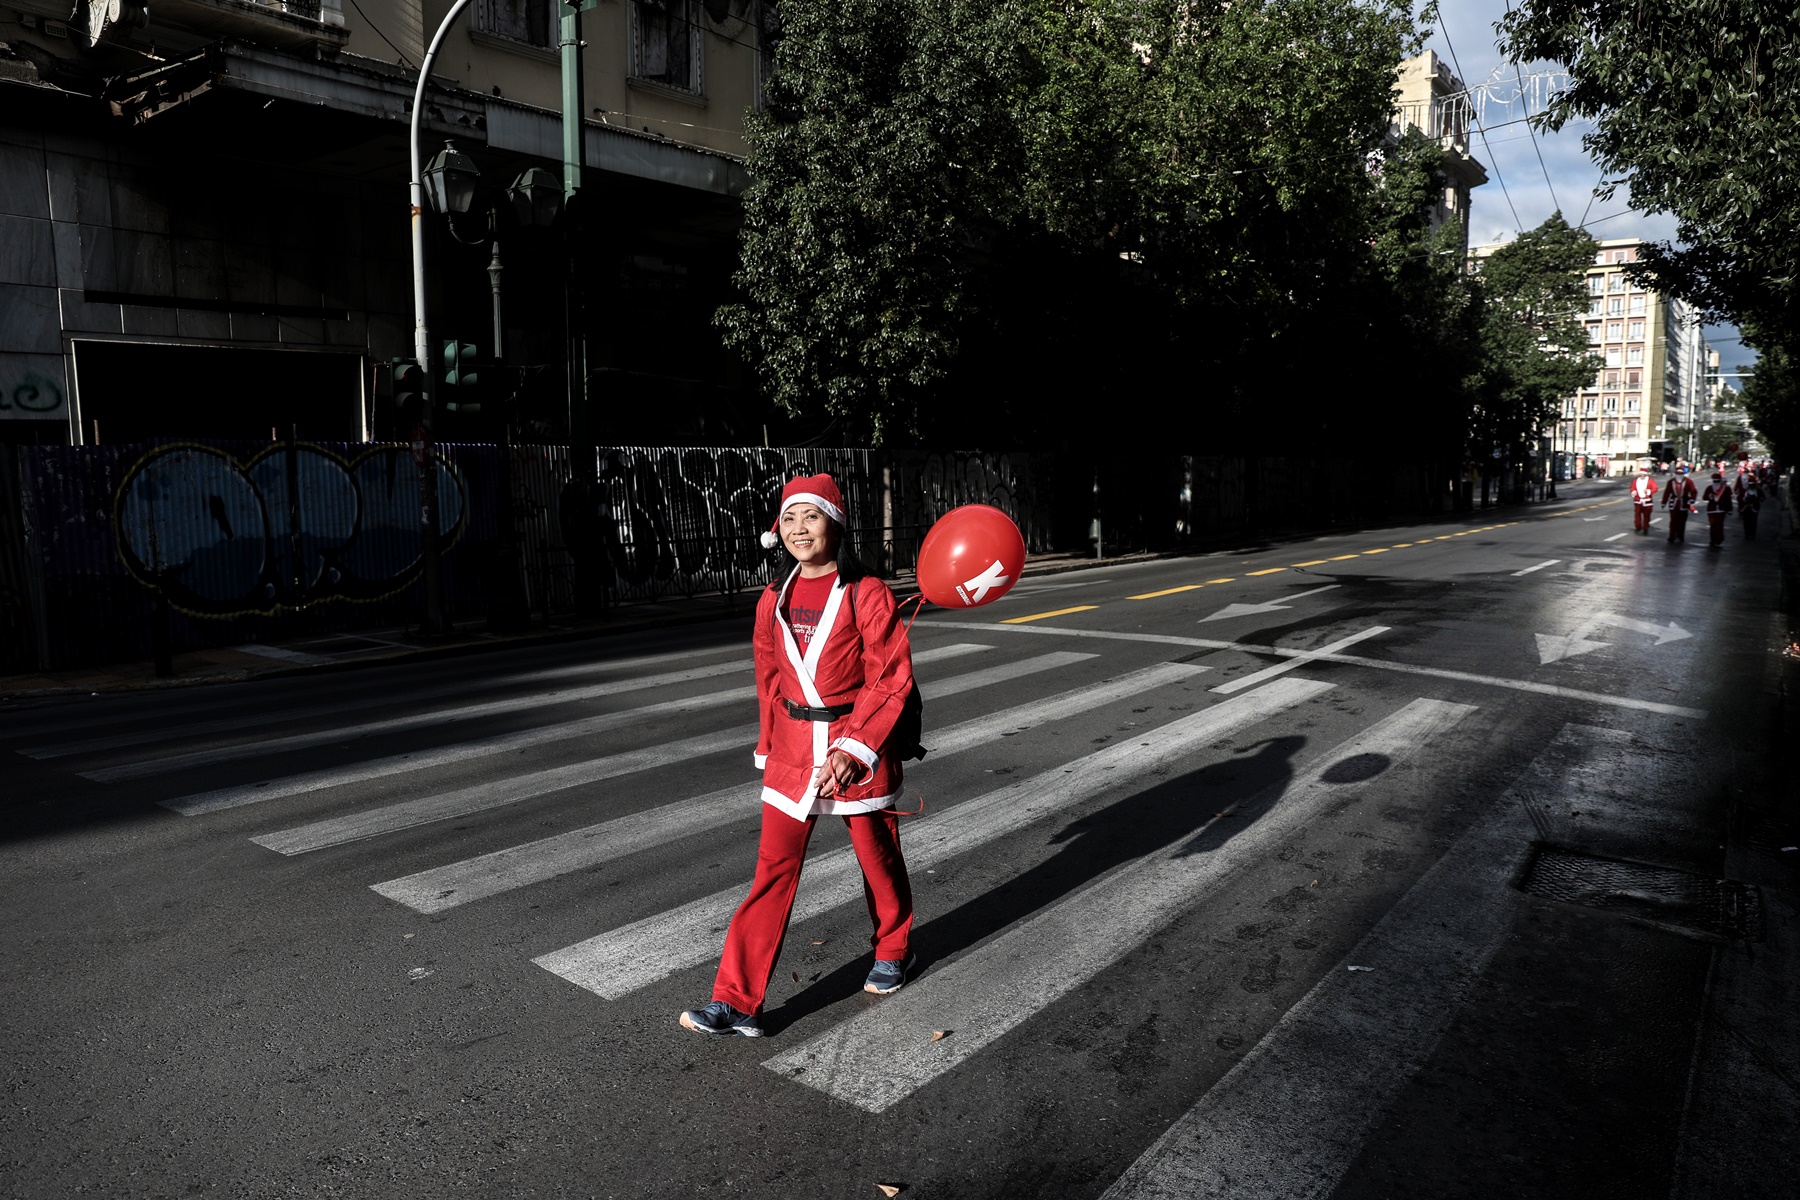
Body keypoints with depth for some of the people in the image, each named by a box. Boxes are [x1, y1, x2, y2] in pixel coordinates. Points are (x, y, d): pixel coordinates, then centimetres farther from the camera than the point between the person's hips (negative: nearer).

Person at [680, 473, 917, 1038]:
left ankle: (893, 952, 40)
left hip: (859, 746, -3)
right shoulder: (774, 600, 5)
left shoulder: (866, 595, -11)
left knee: (877, 855, 13)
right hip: (792, 749, 4)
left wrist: (852, 749, -19)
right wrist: (773, 744, 13)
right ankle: (738, 1002, 4)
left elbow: (891, 679, -13)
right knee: (773, 868, 1)